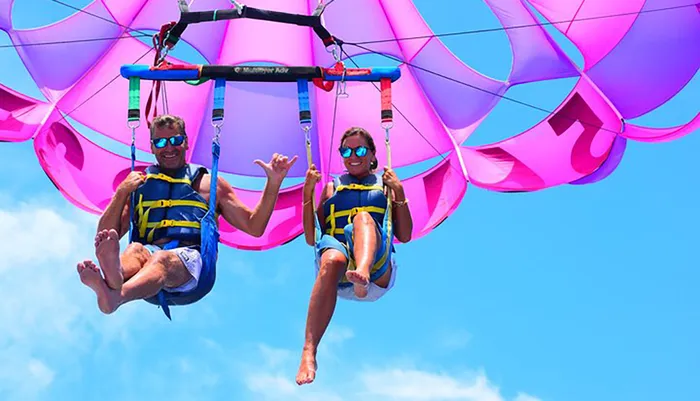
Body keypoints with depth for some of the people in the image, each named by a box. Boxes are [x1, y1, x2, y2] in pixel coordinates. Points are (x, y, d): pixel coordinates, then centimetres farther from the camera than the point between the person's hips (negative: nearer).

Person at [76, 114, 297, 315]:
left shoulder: (209, 183, 27)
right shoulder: (138, 183, 27)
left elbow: (254, 227, 21)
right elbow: (106, 235, 18)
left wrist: (273, 183, 10)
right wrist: (122, 192, 7)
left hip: (190, 258, -2)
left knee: (163, 259, -38)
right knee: (135, 250, -35)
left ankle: (115, 296, -70)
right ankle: (113, 280, -73)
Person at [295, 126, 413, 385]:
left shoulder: (385, 185, 25)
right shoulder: (332, 187, 26)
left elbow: (405, 236, 15)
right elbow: (312, 238, 17)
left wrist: (399, 192, 4)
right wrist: (308, 192, 8)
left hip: (378, 267, 0)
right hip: (339, 268, 0)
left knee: (363, 217, -30)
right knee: (333, 259, -38)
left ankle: (363, 275, -64)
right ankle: (309, 353, -51)